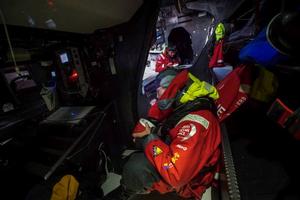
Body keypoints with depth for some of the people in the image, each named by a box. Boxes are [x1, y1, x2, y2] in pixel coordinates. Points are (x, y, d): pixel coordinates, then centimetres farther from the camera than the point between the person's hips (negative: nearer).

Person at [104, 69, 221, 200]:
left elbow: (176, 174, -38)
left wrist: (149, 139, -27)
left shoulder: (194, 122, -33)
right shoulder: (181, 107, -3)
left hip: (188, 181, -8)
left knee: (137, 164, -26)